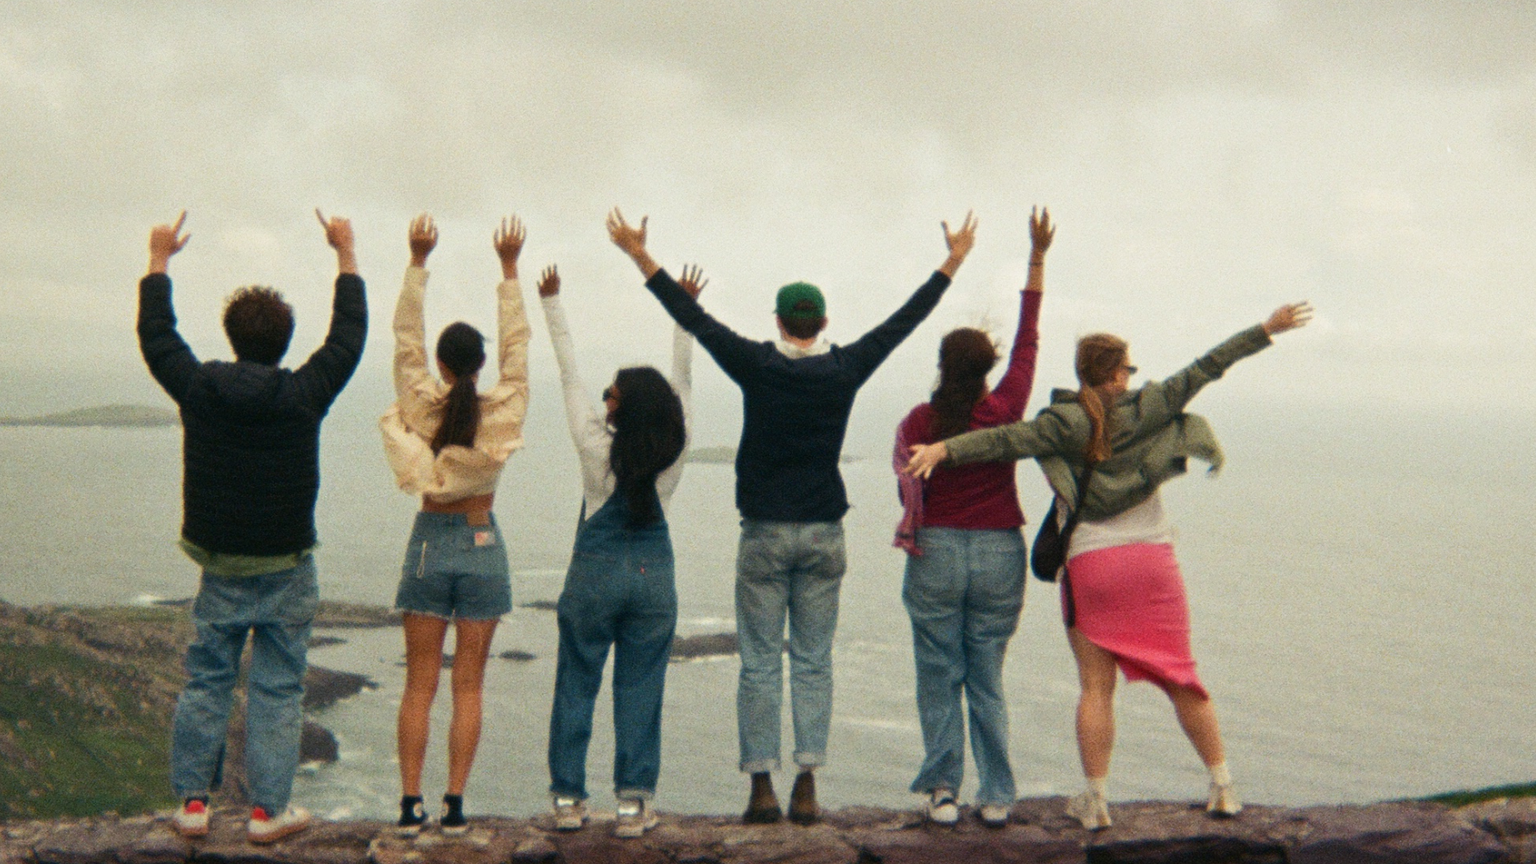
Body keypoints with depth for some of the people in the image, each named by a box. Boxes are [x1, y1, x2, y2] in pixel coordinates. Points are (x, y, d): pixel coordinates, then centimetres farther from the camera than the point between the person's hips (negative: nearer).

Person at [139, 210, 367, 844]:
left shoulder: (198, 389, -4)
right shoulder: (304, 395, -10)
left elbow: (155, 337, 13)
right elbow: (349, 333, 3)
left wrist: (158, 261, 24)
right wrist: (345, 255, 14)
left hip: (219, 571, 2)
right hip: (286, 573, -2)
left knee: (204, 684, 11)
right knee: (277, 690, 4)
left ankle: (192, 802, 14)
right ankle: (268, 809, 6)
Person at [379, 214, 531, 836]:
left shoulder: (420, 405, -6)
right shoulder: (503, 412, -6)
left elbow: (405, 334, 0)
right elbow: (516, 342, 2)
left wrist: (418, 262, 1)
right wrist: (509, 269, 4)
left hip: (429, 541, 0)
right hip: (482, 545, 0)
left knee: (420, 683, 4)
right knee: (468, 685, 3)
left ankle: (410, 804, 1)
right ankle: (454, 805, 2)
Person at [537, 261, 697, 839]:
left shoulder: (594, 446, -12)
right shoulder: (673, 451, -6)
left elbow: (570, 373, -6)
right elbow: (682, 377, 2)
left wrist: (551, 304, 1)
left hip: (595, 572, -2)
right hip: (653, 574, 2)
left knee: (576, 687, 8)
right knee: (640, 692, 6)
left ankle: (568, 799, 11)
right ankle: (633, 803, 6)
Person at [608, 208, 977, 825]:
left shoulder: (756, 366, -6)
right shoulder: (845, 370, -1)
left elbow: (693, 318, -2)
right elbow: (906, 320, 8)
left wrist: (639, 255, 5)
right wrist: (954, 260, 19)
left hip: (764, 535, -2)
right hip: (824, 536, 2)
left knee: (760, 664, 3)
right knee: (813, 663, 6)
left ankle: (762, 788, 2)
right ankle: (806, 788, 3)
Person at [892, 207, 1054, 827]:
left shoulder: (918, 422, -3)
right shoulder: (1005, 411, -3)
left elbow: (907, 487, -7)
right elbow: (1028, 340, 4)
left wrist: (918, 528, 8)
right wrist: (1037, 259, 9)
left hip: (935, 554, -1)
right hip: (998, 554, 1)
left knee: (939, 678, 6)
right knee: (987, 680, 8)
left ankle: (941, 789, 2)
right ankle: (996, 795, 7)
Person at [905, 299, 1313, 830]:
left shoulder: (1066, 422, -5)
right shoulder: (1146, 409, 1)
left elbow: (1008, 440, -18)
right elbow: (1203, 370, 6)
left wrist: (944, 450, -25)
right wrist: (1266, 331, 11)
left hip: (1090, 566, -2)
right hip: (1153, 559, 2)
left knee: (1096, 686, 4)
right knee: (1180, 677, 12)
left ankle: (1095, 801, 4)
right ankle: (1223, 788, 18)